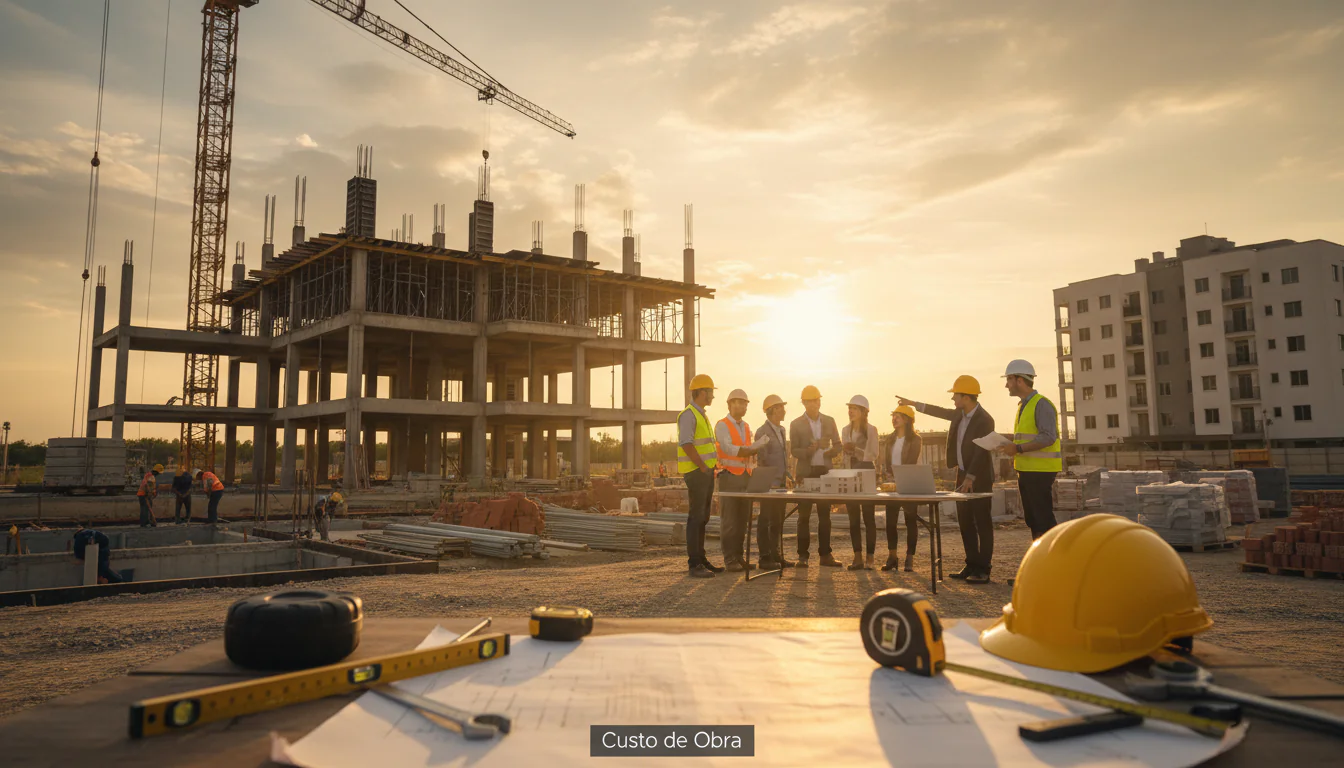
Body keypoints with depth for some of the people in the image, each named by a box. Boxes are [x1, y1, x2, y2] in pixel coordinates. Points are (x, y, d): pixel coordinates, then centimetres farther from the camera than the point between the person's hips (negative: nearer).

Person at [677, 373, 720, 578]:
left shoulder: (702, 415, 19)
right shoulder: (688, 415, -13)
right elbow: (686, 444, -23)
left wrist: (711, 467, 15)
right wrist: (703, 467, -18)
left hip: (706, 472, 10)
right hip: (696, 473, -10)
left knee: (703, 517, 13)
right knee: (696, 517, -8)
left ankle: (701, 559, 20)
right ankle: (694, 564, -5)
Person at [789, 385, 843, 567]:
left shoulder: (829, 421, 9)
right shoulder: (796, 424, 1)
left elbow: (838, 445, 13)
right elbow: (794, 451, -2)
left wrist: (831, 451, -9)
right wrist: (808, 451, -22)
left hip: (825, 472, 3)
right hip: (806, 472, -2)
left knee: (825, 515, 5)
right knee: (804, 516, -2)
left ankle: (825, 554, 9)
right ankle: (803, 556, 2)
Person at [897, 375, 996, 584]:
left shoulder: (984, 420, -18)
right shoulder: (960, 414, 7)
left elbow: (981, 452, -21)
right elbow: (940, 411, 24)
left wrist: (970, 479, -23)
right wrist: (913, 404, 28)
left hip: (979, 479, -9)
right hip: (963, 475, 9)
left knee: (982, 524, -4)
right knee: (965, 523, 10)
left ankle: (983, 570, 0)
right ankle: (971, 565, 17)